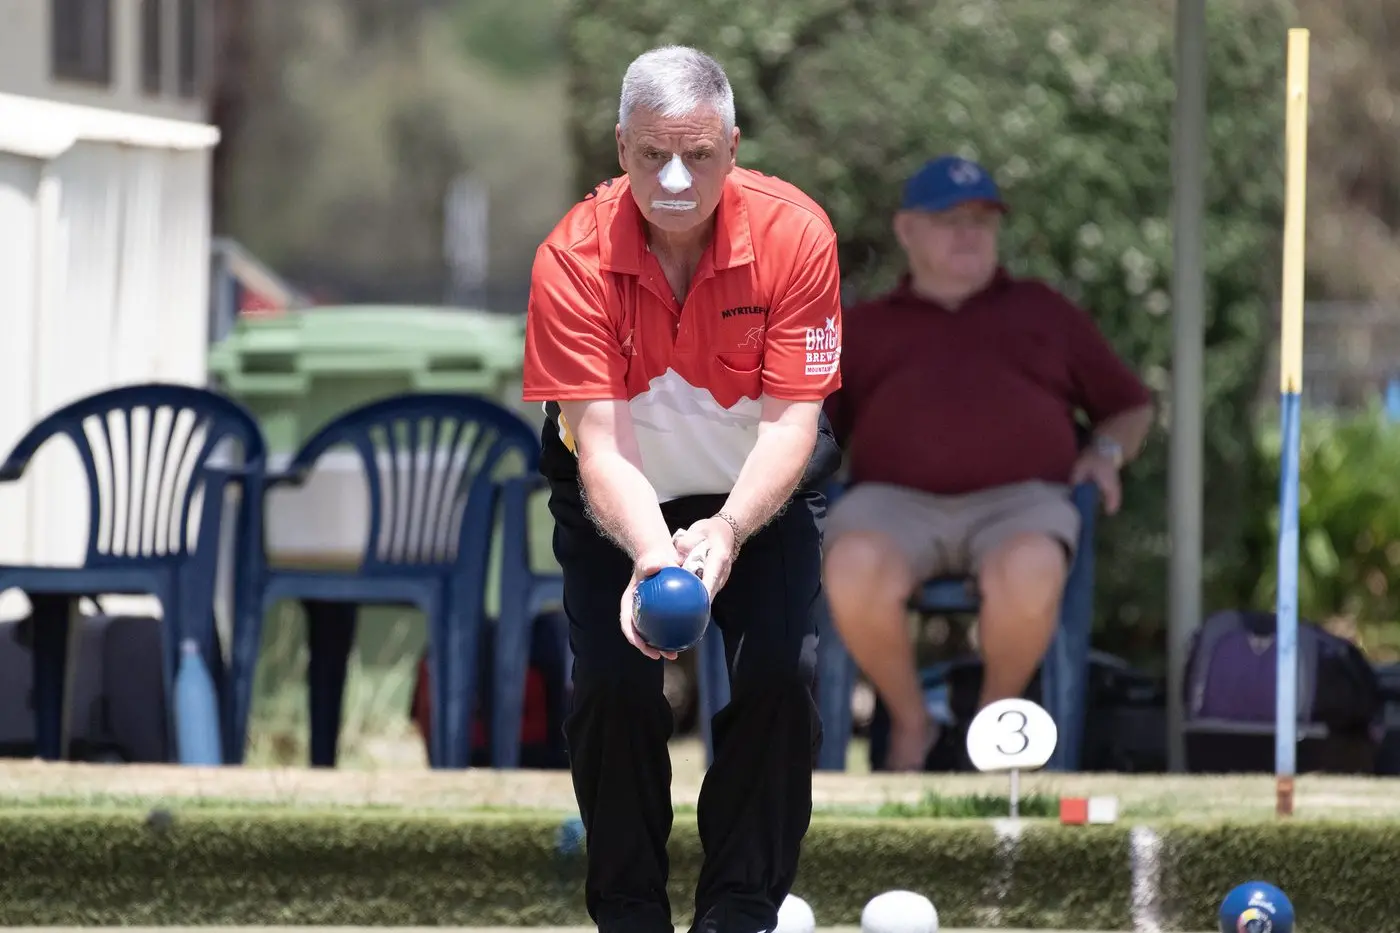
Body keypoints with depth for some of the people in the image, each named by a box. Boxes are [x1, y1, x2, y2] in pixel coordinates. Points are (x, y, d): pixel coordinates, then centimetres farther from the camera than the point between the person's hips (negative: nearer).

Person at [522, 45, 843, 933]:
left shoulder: (793, 234, -25)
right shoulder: (574, 258, -26)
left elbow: (790, 419, -24)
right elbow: (599, 444, -29)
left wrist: (728, 529, -42)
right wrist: (650, 553, -48)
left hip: (762, 488, 0)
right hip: (621, 497, 0)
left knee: (781, 673, -16)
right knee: (613, 680, -16)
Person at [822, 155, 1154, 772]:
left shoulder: (1042, 311, 28)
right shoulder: (863, 327, 27)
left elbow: (1131, 406, 30)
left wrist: (1107, 451, 9)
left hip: (1020, 501, 0)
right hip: (897, 500, 0)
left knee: (1030, 573, -40)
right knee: (854, 569, -38)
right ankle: (909, 722, -11)